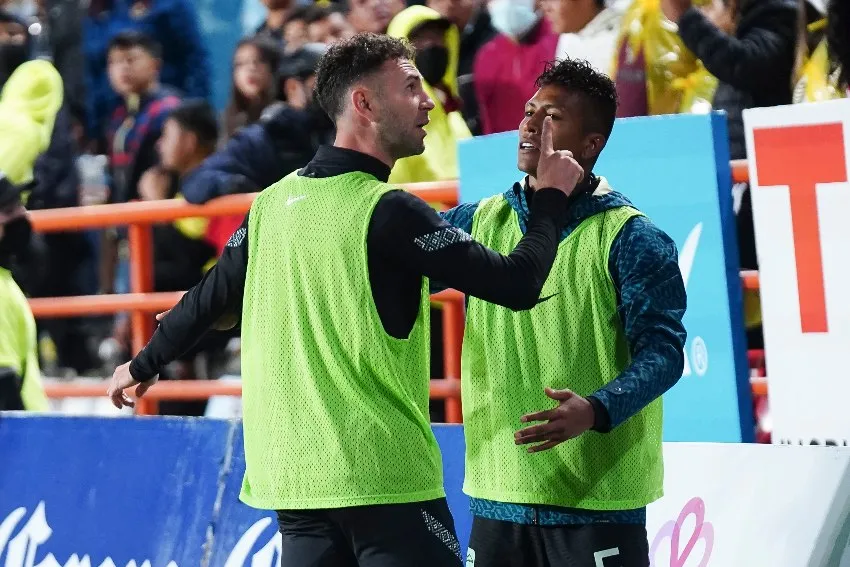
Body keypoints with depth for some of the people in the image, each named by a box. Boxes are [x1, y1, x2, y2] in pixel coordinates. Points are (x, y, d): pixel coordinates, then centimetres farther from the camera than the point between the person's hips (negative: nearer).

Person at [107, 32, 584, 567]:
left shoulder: (275, 202, 8)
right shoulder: (387, 211, -12)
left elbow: (210, 297, 19)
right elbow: (518, 284, -14)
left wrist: (144, 366, 36)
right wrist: (553, 197, 2)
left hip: (293, 481, 7)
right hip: (385, 481, -7)